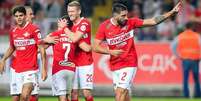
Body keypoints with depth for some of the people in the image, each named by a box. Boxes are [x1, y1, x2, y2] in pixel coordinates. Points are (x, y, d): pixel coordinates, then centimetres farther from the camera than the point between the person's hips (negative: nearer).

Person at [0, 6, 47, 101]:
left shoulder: (34, 29, -8)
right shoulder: (13, 31, 9)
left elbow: (42, 49, -8)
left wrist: (44, 69, -14)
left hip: (30, 69, -5)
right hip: (16, 70, 5)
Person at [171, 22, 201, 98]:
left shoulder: (180, 36, 5)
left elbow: (173, 47, 1)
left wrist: (179, 56, 6)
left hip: (185, 60, 1)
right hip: (195, 60, -1)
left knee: (185, 79, 4)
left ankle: (186, 96, -1)